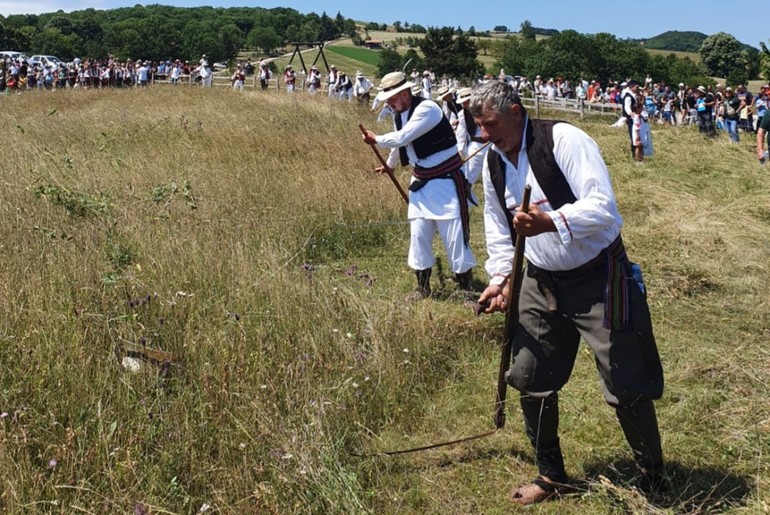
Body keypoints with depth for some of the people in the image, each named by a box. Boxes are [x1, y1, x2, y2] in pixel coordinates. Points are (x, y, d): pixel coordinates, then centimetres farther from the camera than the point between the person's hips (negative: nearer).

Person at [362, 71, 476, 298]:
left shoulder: (427, 109, -22)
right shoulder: (399, 115, 4)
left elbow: (401, 138, -26)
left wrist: (375, 139, -8)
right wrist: (389, 165, 40)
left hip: (445, 180, -7)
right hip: (421, 182, 8)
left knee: (454, 234, -6)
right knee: (418, 233, 9)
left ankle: (465, 286, 7)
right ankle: (422, 286, 22)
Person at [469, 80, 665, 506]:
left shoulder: (564, 140, -19)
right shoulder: (493, 163, 3)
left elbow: (603, 205, -28)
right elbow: (498, 226, 14)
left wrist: (549, 222, -41)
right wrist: (500, 278, 3)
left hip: (598, 277, -7)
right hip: (542, 282, 7)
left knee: (627, 387, -1)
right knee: (530, 378, 9)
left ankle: (654, 480, 23)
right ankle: (551, 476, 30)